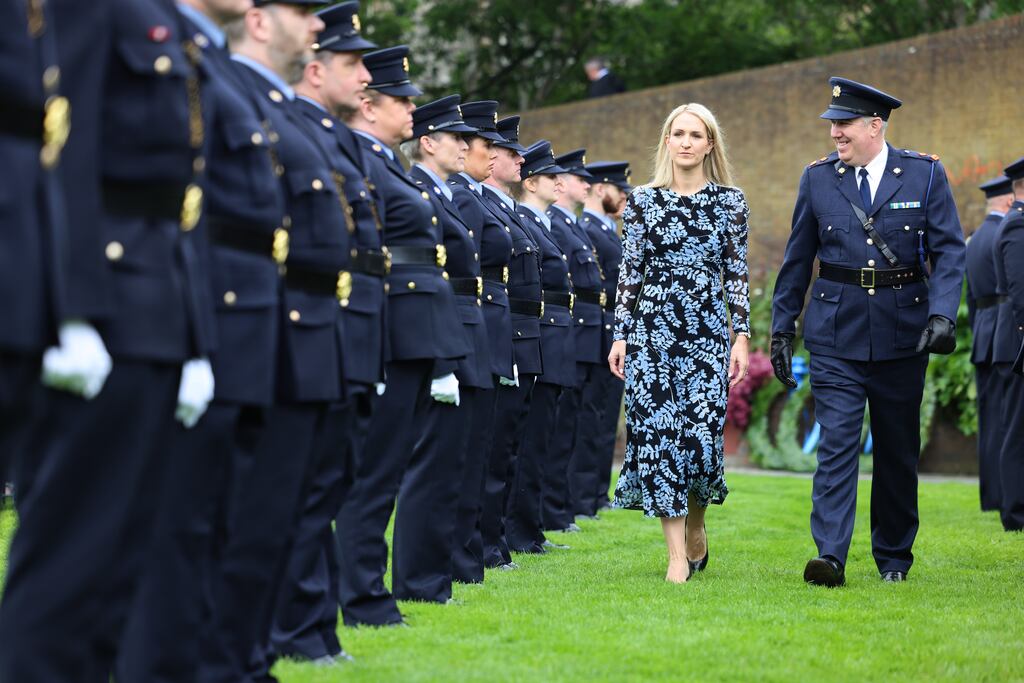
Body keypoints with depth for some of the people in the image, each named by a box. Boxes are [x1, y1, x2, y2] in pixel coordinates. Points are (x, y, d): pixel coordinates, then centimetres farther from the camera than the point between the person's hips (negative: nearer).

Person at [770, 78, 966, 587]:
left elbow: (950, 250, -4)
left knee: (898, 449, 10)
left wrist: (942, 314, -18)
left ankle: (893, 556, 25)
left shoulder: (925, 174, 0)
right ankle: (830, 557, -16)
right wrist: (781, 328, 8)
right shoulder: (818, 178, 4)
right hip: (835, 334, 0)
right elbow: (797, 260, 10)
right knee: (837, 443, -11)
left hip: (902, 332, 0)